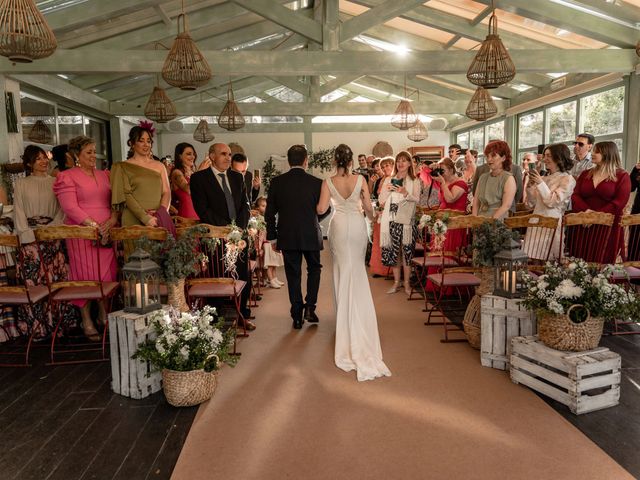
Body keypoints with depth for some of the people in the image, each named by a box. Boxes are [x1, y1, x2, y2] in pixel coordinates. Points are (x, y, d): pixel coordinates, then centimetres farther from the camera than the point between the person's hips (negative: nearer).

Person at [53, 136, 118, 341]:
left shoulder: (104, 175, 17)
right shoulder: (67, 177, 0)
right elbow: (70, 207, -9)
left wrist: (112, 219, -7)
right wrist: (94, 225, -16)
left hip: (107, 232, 5)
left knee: (108, 273, 4)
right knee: (86, 275, -2)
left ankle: (104, 314, 17)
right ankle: (86, 320, 8)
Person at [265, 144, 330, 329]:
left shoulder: (276, 182, -4)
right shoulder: (316, 183, -8)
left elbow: (270, 213, -2)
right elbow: (324, 210, 1)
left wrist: (272, 236, 7)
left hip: (287, 236, 1)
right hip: (311, 235, -1)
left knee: (293, 274, 10)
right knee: (314, 268, 21)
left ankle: (297, 316, 16)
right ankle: (309, 308, 11)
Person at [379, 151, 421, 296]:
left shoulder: (415, 181, 6)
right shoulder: (388, 180, 13)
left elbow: (416, 199, -6)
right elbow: (381, 200, 8)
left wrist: (405, 193, -22)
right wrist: (387, 190, -10)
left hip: (406, 220, -2)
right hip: (391, 219, 2)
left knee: (406, 251, -2)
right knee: (393, 251, 4)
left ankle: (406, 283, 10)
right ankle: (396, 282, 15)